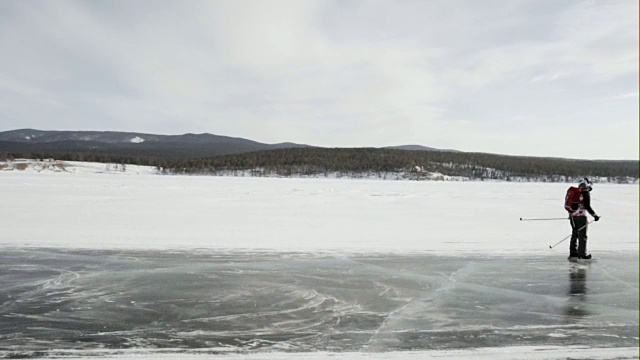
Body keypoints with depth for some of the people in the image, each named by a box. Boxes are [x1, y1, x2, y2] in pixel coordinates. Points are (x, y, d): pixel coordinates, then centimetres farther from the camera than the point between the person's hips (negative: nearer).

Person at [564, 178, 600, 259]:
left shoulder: (573, 191, 13)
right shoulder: (585, 193, -9)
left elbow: (567, 204, 18)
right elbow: (587, 206, -16)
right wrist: (594, 215, -9)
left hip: (572, 215, 7)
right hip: (580, 215, -7)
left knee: (575, 233, 16)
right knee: (582, 234, -1)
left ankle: (573, 252, 18)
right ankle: (582, 253, 0)